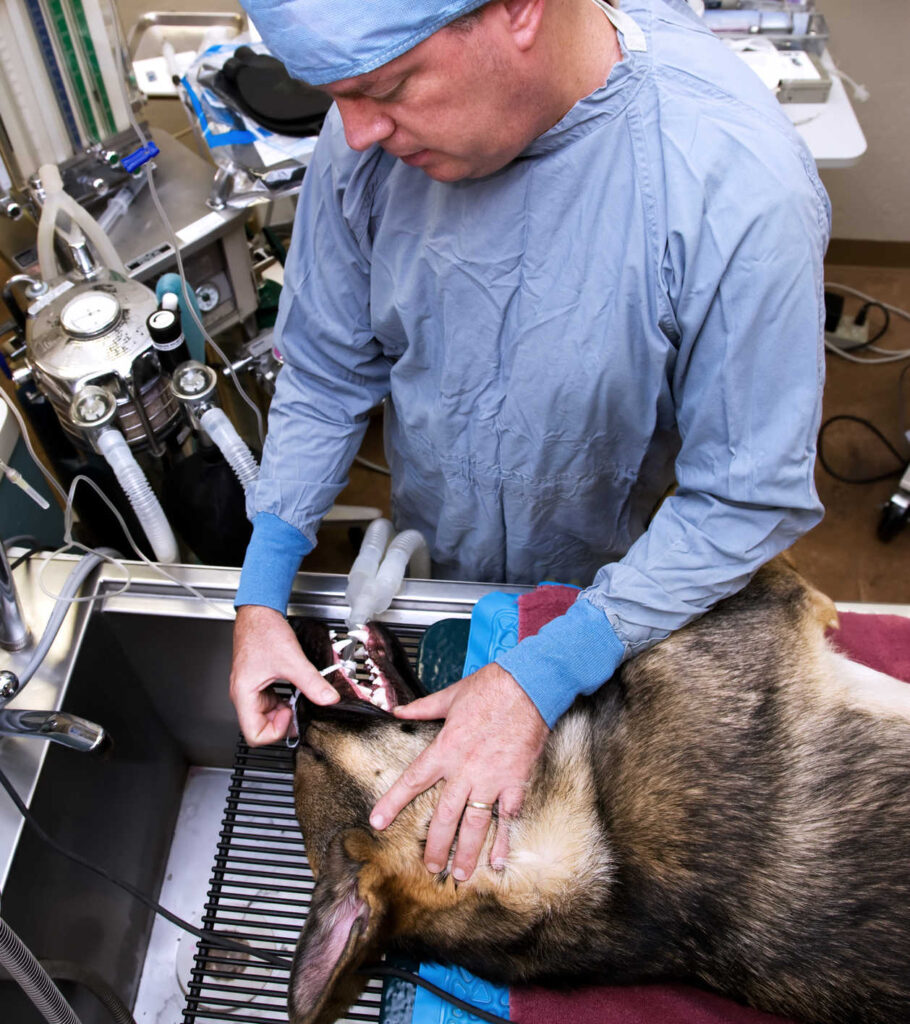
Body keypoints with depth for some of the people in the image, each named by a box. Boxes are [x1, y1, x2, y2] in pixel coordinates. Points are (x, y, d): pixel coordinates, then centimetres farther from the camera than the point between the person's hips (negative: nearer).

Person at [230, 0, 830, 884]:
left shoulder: (741, 189, -35)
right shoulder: (373, 131, -21)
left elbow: (752, 497, -27)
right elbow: (325, 370, -9)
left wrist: (543, 678, -31)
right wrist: (262, 592, -15)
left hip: (613, 574, -2)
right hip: (428, 566, 3)